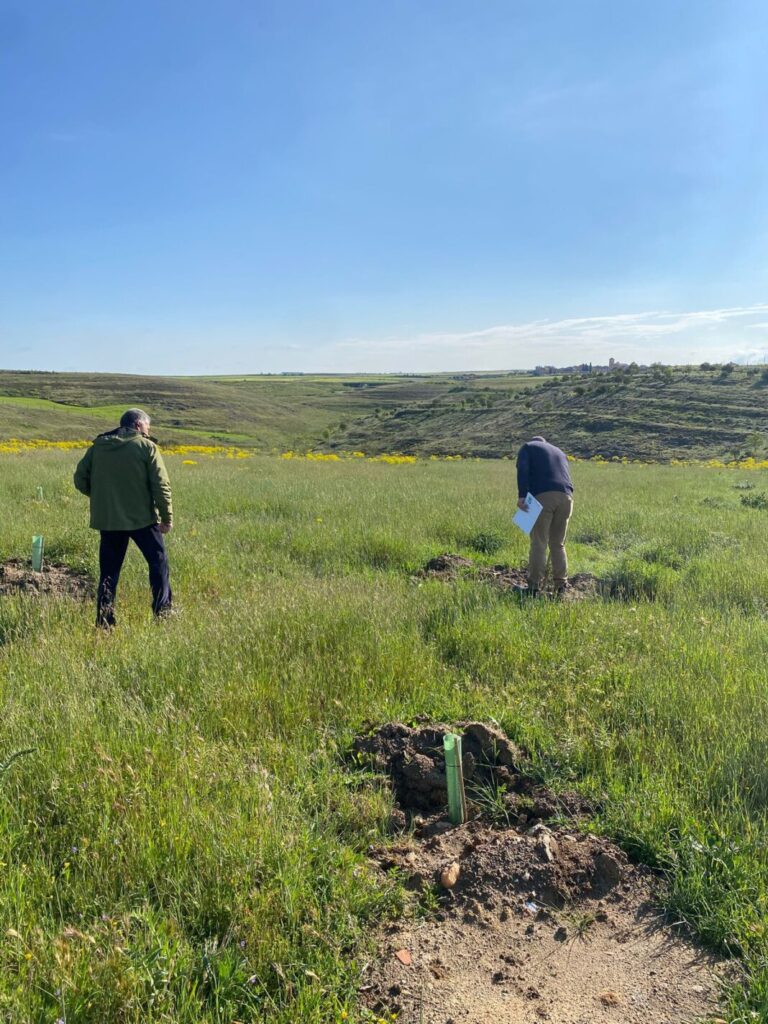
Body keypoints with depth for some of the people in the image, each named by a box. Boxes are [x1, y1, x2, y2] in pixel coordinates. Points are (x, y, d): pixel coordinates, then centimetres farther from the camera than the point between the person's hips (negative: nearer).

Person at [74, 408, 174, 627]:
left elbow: (80, 480, 7)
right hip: (142, 518, -4)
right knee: (158, 561, 12)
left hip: (107, 519, 4)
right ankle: (163, 611, 14)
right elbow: (161, 486, -11)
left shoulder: (98, 446, 6)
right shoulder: (146, 447, -6)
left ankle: (104, 621, 11)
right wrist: (167, 517, -5)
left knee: (109, 570, 10)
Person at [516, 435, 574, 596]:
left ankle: (534, 587, -5)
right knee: (558, 544, 13)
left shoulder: (528, 447, 18)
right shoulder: (560, 452, 34)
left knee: (538, 543, -3)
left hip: (543, 496, -5)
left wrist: (522, 495, -12)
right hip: (566, 497, 5)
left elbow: (522, 470, -3)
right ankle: (561, 586, 11)